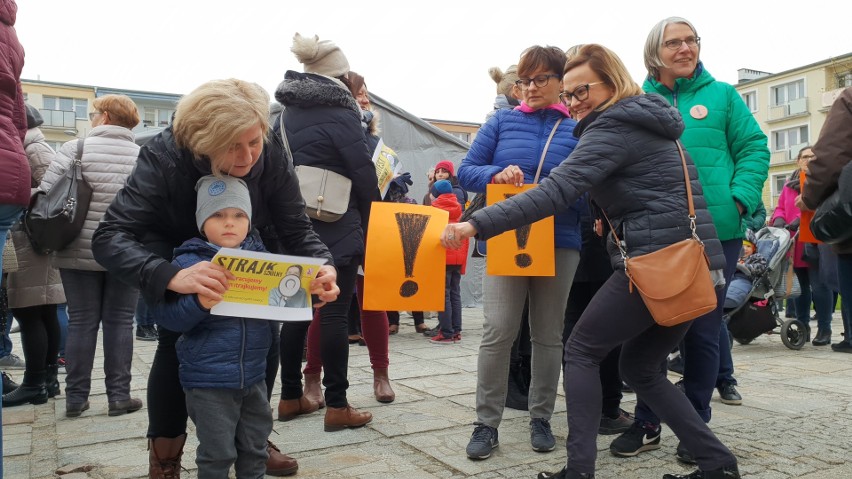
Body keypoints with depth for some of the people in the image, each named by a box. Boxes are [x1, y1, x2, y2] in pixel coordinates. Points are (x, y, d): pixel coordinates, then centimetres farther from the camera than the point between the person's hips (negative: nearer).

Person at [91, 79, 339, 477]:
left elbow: (297, 228, -24)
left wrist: (322, 265, -47)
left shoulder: (271, 154, -29)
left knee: (265, 336, -5)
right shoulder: (164, 156, -37)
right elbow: (109, 237, -43)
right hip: (174, 256, -2)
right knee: (177, 342, -15)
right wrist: (171, 277, -62)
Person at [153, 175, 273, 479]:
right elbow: (165, 315, -14)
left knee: (255, 445, 20)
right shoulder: (189, 262, -10)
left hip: (254, 375, 5)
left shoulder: (260, 257, 2)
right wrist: (199, 304, -30)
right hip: (209, 380, -4)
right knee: (217, 453, 7)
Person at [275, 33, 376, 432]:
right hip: (336, 229, -7)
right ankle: (336, 406, 4)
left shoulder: (286, 114, 12)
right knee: (335, 314, -2)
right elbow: (365, 175, -9)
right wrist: (366, 227, 4)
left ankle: (290, 397, 21)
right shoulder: (340, 115, -9)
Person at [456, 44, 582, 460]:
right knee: (497, 331, -7)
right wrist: (496, 174, -15)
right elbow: (466, 171, 5)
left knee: (548, 335, 9)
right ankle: (486, 423, 5)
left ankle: (541, 419, 23)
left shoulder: (579, 129, 6)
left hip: (560, 243, 1)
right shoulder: (502, 121, 8)